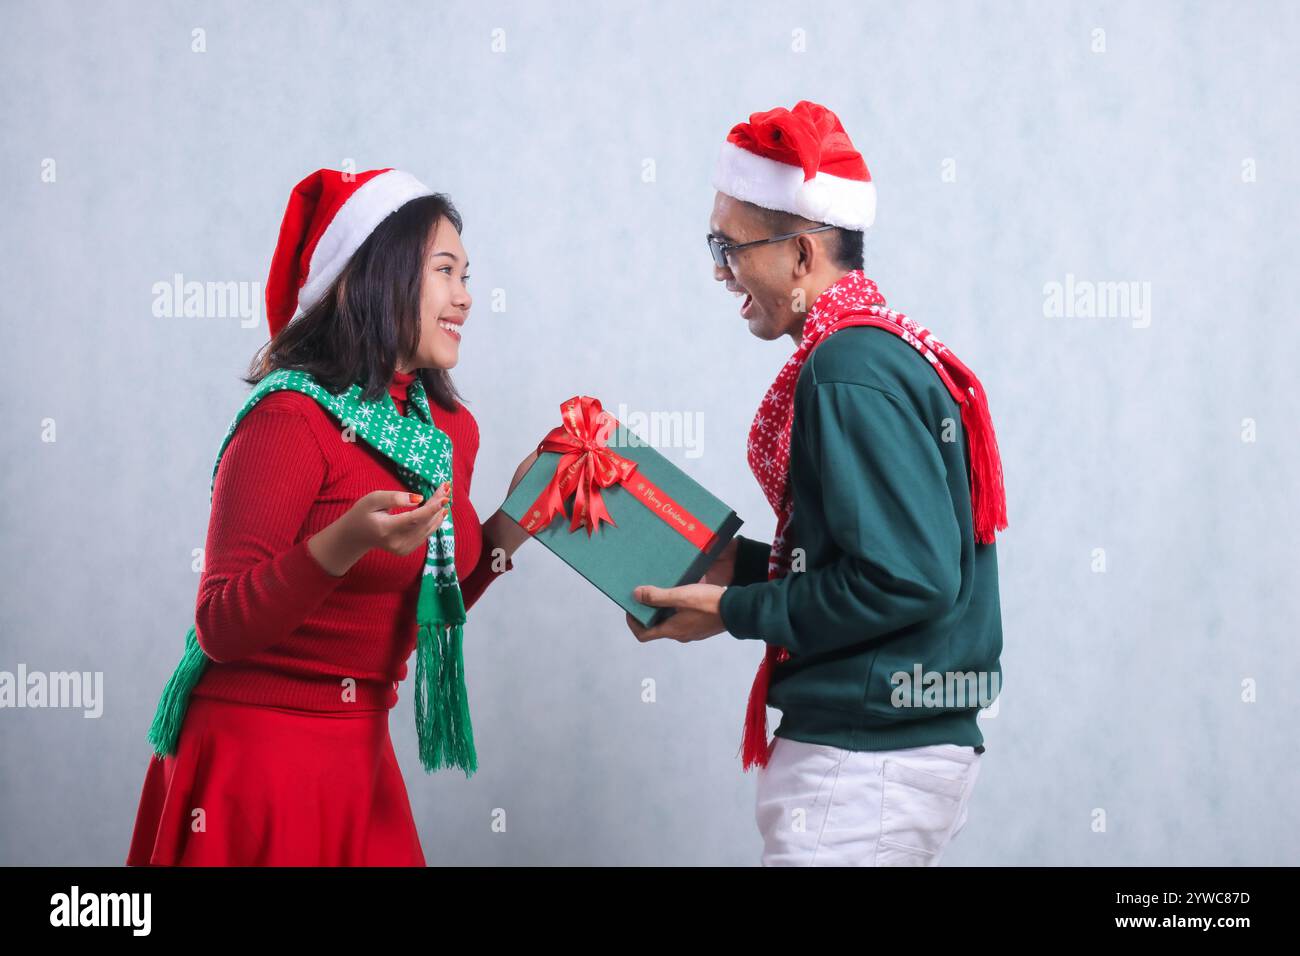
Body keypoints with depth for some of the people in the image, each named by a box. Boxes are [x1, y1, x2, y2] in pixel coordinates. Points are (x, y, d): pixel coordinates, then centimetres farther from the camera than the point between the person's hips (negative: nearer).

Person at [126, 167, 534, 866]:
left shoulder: (452, 430, 5)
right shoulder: (293, 417, -16)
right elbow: (221, 629, -18)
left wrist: (514, 521, 1)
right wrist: (346, 541, -31)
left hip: (361, 757, 7)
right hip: (258, 751, -7)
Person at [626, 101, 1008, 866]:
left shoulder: (849, 373, -18)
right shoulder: (894, 348, 11)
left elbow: (904, 580, -23)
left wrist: (734, 612, -13)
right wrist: (739, 564, 11)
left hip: (866, 764, -9)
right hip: (910, 745, 9)